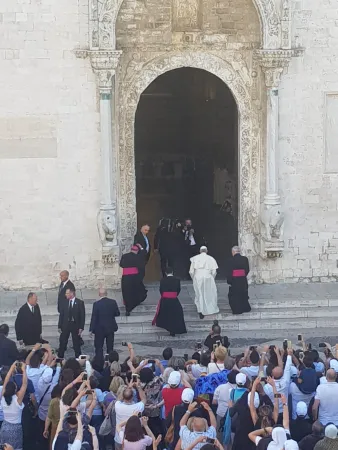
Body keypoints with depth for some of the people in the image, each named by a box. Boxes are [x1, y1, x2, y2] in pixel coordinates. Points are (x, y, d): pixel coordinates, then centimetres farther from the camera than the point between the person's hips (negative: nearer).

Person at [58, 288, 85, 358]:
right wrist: (60, 326, 1)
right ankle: (60, 357, 13)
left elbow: (82, 316, -5)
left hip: (75, 325, -2)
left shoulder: (80, 303, -4)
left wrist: (81, 327, -10)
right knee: (62, 343, 5)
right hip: (65, 325, 2)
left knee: (76, 344, 5)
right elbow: (61, 315, 6)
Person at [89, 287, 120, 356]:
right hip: (110, 328, 3)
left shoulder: (96, 304, -15)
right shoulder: (113, 302, -6)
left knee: (99, 348, 5)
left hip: (99, 329, -3)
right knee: (110, 347, 13)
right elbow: (117, 313, 3)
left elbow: (94, 317, -13)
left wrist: (91, 330, -5)